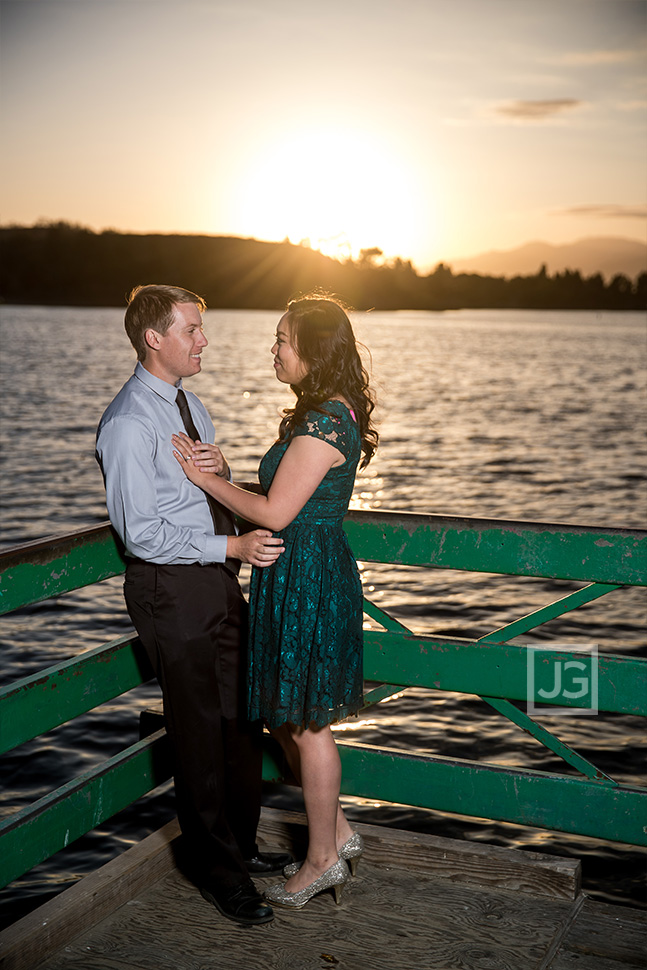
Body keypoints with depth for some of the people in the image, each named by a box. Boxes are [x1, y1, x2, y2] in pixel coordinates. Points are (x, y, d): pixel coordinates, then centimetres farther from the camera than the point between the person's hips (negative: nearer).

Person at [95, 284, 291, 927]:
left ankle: (240, 844, 40)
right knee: (200, 730, 5)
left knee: (242, 716, 19)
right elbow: (142, 534, -21)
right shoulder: (129, 424, -18)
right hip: (172, 590, -9)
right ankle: (217, 871, 24)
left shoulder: (189, 404, 10)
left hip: (217, 581, 9)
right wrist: (232, 546, -21)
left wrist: (218, 472, -4)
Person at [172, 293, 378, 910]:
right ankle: (338, 835, 31)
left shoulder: (324, 423, -20)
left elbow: (275, 512, -20)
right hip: (298, 575, 10)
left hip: (307, 580, -10)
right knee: (284, 717, 18)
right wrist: (217, 474, 3)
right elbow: (287, 504, 13)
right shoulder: (329, 414, 12)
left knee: (306, 725, 5)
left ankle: (322, 860, 22)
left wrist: (204, 476, -10)